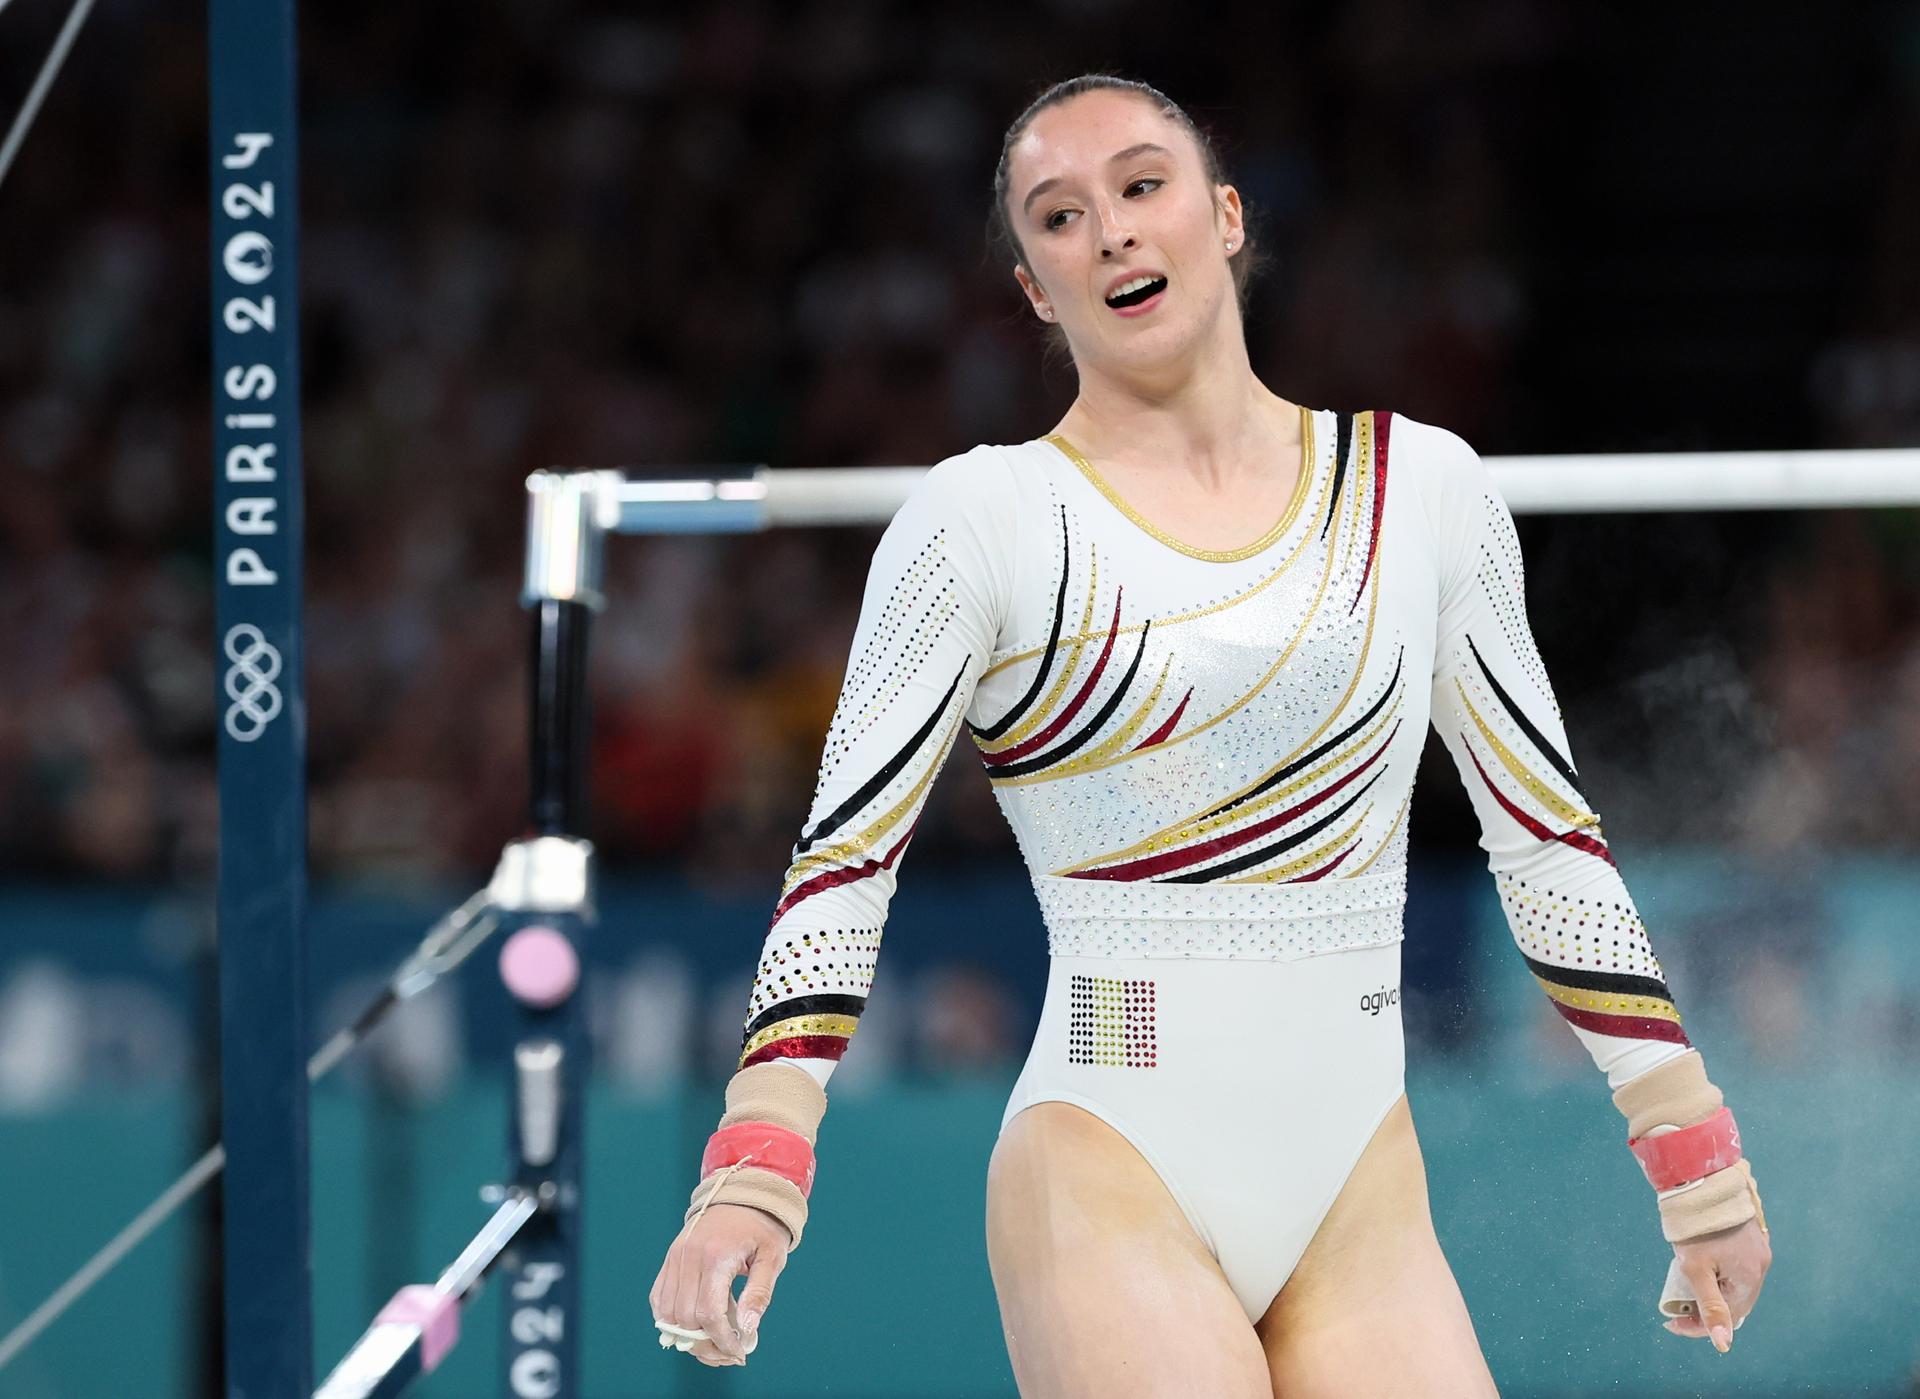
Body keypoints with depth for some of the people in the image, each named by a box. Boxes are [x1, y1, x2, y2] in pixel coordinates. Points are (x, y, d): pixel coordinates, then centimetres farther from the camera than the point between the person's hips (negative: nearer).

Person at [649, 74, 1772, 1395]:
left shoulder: (1424, 489, 8)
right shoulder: (982, 520, -1)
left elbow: (1548, 836, 15)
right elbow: (843, 857, -5)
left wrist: (1696, 1158, 13)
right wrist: (751, 1174, -18)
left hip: (1365, 1202, 4)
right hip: (1108, 1187, -3)